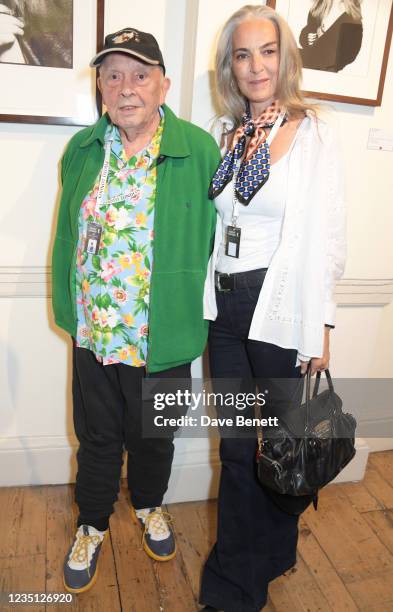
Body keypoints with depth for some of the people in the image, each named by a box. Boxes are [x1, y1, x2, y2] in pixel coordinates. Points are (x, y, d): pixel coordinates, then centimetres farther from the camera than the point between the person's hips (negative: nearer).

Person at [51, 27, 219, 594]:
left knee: (154, 436, 20)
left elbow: (216, 238, -7)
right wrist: (68, 308, 8)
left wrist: (201, 315, -8)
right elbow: (68, 234, 9)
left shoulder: (201, 151, -10)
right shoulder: (82, 150, 2)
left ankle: (149, 505, 51)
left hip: (164, 337, -2)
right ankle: (93, 524, 45)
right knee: (97, 436, 19)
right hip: (92, 333, 3)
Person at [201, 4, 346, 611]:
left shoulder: (312, 134, -4)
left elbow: (327, 237, -7)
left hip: (281, 309, -4)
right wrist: (208, 299, 9)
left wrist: (319, 327, -9)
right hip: (225, 307, 5)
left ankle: (272, 555, 42)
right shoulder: (226, 134, 9)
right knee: (235, 446, 15)